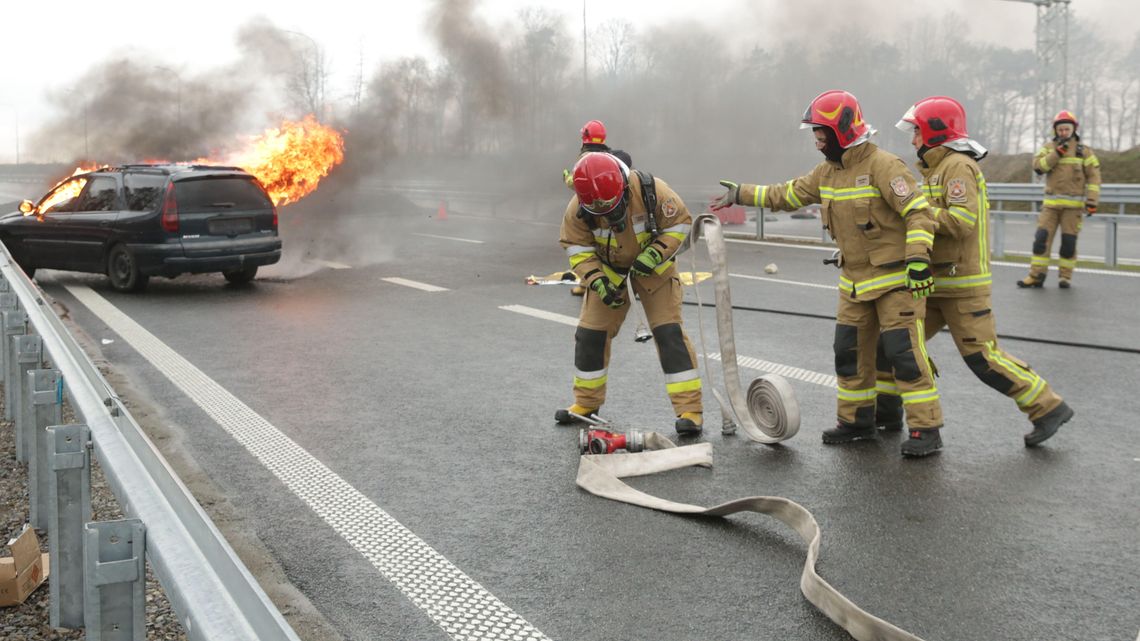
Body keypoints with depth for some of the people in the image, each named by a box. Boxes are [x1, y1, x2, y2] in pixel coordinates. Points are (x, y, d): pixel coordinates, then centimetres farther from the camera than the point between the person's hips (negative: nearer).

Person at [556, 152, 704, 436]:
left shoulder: (650, 190, -30)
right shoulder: (577, 209, -23)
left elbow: (680, 223, -18)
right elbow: (578, 249, -12)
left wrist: (653, 256, -28)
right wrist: (598, 282, -24)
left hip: (652, 267, -2)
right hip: (608, 271, 3)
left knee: (669, 332, -12)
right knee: (589, 333, 3)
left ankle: (689, 409, -8)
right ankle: (586, 403, 22)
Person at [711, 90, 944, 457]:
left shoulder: (881, 165, -17)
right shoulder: (827, 172, 9)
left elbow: (919, 211, -22)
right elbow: (787, 195, 20)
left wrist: (917, 258, -30)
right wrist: (741, 194, 19)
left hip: (896, 279, -8)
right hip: (855, 281, 8)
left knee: (904, 353, -9)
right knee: (850, 351, 11)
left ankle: (926, 429, -1)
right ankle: (857, 420, 25)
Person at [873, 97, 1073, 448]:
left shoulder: (958, 165, -14)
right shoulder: (938, 167, 17)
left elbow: (961, 220, -25)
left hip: (962, 285, -9)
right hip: (934, 282, 9)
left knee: (982, 356, -8)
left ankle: (1048, 408, 4)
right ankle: (885, 410, 16)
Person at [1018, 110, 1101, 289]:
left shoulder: (1084, 151, 3)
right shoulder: (1049, 148, 9)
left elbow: (1094, 176, -1)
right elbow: (1038, 166, -7)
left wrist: (1092, 200, -11)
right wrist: (1057, 153, -16)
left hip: (1073, 204, -2)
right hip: (1051, 203, 2)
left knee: (1069, 242, 0)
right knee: (1041, 238, -4)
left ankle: (1065, 276, 12)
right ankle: (1036, 276, 1)